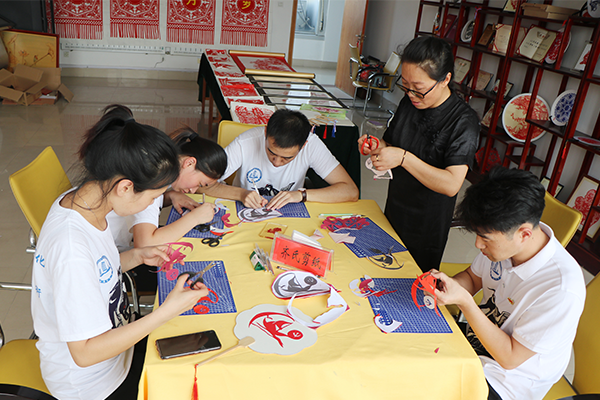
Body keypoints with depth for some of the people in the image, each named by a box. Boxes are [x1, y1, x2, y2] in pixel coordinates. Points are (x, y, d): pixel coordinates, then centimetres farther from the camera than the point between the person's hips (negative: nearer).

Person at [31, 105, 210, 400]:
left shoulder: (79, 199, -10)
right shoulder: (71, 249, -38)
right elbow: (85, 353, -31)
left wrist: (137, 256, -8)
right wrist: (167, 311, -33)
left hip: (112, 339, 7)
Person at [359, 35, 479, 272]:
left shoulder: (464, 120, -22)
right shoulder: (409, 102, -2)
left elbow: (451, 184, -29)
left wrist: (404, 158, -33)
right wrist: (376, 147, -12)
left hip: (427, 228, -6)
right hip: (393, 212, 6)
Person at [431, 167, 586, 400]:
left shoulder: (561, 289, -33)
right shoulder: (503, 238, -15)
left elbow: (509, 358, -25)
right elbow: (473, 277, 6)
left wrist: (464, 301, -33)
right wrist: (445, 284, -16)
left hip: (507, 380, -6)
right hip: (481, 331, 6)